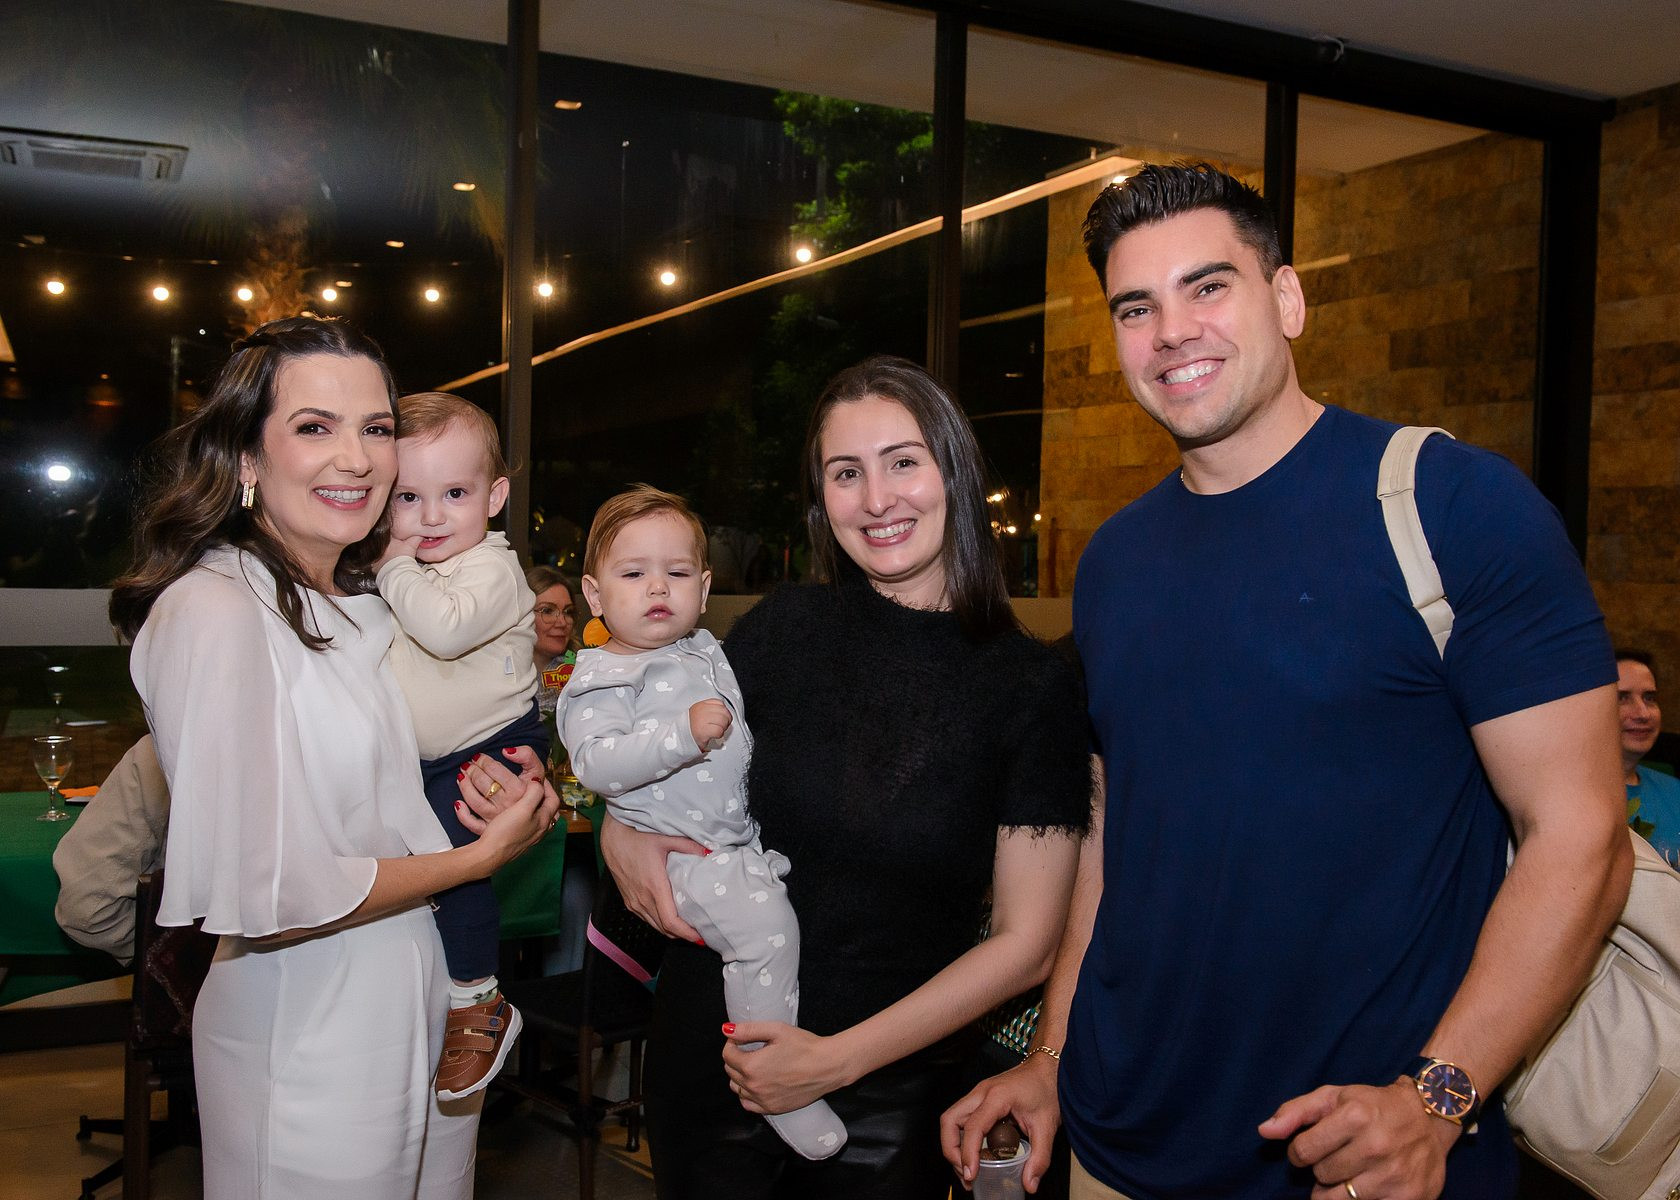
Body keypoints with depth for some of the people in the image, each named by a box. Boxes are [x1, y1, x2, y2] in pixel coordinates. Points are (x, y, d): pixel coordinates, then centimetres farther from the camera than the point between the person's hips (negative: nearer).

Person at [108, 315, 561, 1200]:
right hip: (313, 1049, -7)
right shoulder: (214, 610, -20)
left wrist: (497, 785, -6)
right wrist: (481, 856, -14)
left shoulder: (363, 600, 6)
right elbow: (263, 893, -23)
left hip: (428, 1005, 8)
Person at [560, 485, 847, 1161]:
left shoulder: (706, 653, 15)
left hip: (741, 837, 9)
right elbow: (594, 763, -25)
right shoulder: (602, 678, -10)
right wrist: (684, 733, -32)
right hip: (676, 852, -9)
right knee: (764, 923, -26)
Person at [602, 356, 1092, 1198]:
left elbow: (1024, 943, -9)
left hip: (890, 1092, -1)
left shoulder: (1032, 687, -10)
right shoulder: (782, 628, -5)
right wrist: (622, 830, -10)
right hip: (714, 1061, 2)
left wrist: (840, 1059, -14)